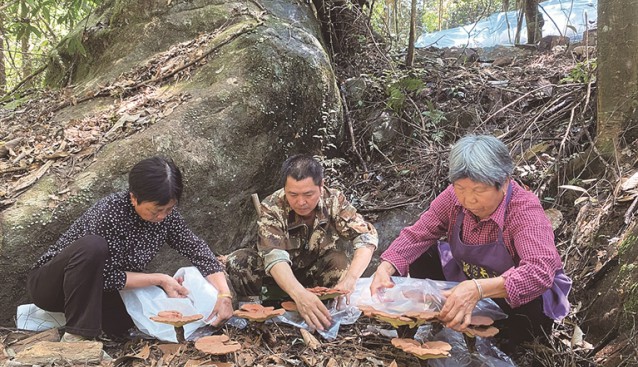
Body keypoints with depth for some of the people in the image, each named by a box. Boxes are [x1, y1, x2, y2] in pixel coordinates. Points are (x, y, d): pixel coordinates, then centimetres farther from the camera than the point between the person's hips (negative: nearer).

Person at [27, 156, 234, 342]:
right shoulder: (109, 213, -29)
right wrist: (159, 279, -24)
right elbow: (105, 277, -25)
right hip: (50, 284, -6)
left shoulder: (165, 213, -11)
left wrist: (224, 294, -24)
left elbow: (196, 248, -10)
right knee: (92, 246, -36)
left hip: (95, 290, 6)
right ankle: (76, 335, -27)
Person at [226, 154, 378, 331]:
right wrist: (299, 294, -60)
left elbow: (367, 237, -31)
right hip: (282, 274, -1)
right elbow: (274, 257, -40)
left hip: (318, 271, 1)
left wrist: (349, 280, -49)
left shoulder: (334, 200, -22)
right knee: (237, 261, -28)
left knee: (340, 261, -32)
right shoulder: (271, 208, -28)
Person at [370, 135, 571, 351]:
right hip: (468, 282, 5)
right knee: (420, 257, -12)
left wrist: (479, 289, -60)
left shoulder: (525, 210, -33)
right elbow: (417, 235, -14)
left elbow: (540, 272, -47)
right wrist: (385, 269, -33)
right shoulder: (455, 197, -18)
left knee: (530, 303, -37)